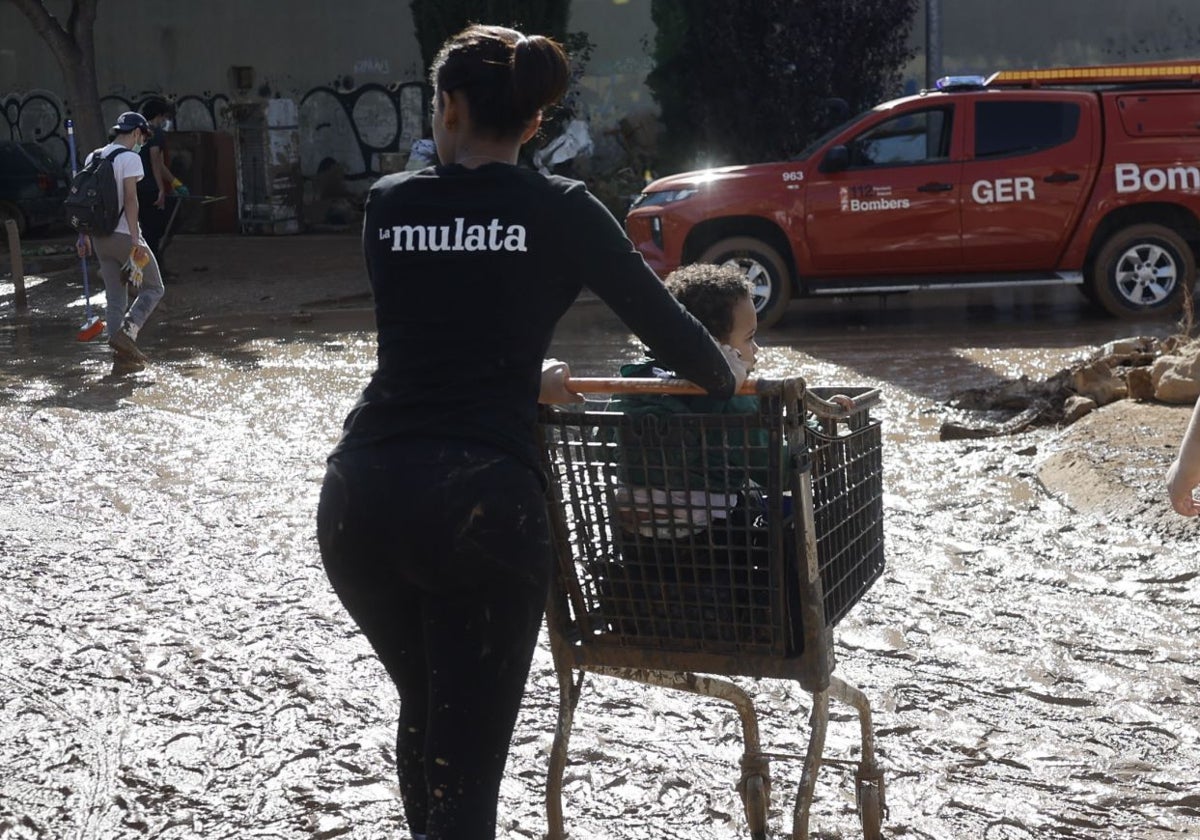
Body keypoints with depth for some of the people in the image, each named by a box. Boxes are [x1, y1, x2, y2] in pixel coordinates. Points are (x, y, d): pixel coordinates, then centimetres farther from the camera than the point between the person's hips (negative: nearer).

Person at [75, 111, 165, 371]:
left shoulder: (93, 158, 14)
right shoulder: (129, 158, -9)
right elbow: (130, 200, -17)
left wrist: (84, 236, 18)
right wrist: (135, 240, -19)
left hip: (99, 238, 7)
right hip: (123, 236, -7)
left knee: (114, 298, 10)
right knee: (153, 288, 6)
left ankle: (123, 357, 7)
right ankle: (126, 332, -14)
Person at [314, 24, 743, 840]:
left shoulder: (389, 202, 12)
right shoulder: (560, 208, 5)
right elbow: (660, 316, 9)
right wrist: (729, 376, 28)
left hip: (361, 493, 4)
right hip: (480, 498, -4)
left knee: (423, 710, 27)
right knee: (467, 761, 1)